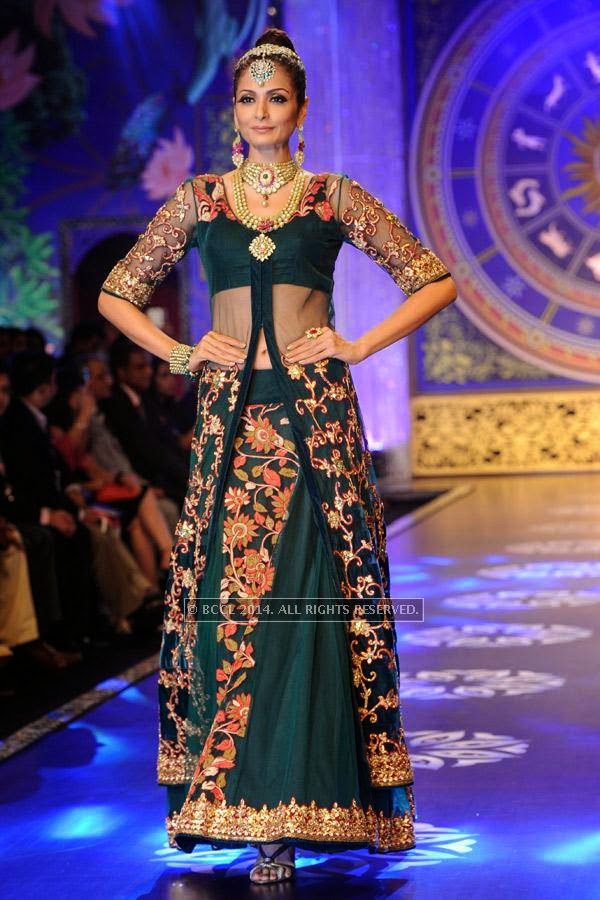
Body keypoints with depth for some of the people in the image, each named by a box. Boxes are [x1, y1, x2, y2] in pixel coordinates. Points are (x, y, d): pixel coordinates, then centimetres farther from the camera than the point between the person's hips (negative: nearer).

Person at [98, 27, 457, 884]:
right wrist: (179, 354, 5)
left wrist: (360, 345, 0)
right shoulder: (199, 200, 10)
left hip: (316, 412, -1)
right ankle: (248, 809, 6)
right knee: (231, 598, -3)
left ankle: (292, 804, 0)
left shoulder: (337, 197, 6)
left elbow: (435, 280, 8)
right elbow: (117, 293, 17)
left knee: (306, 601, -6)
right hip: (231, 417, 2)